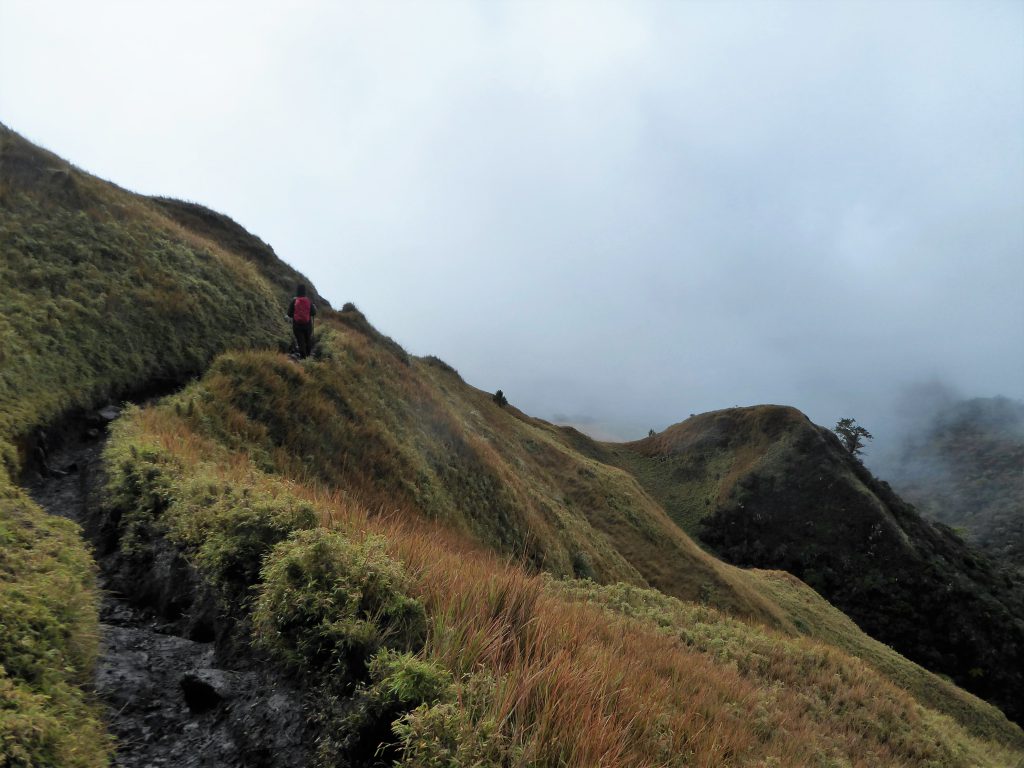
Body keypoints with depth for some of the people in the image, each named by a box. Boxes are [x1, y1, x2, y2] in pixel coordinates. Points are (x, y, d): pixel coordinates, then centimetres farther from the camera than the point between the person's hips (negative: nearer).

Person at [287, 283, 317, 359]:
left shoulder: (294, 301, -9)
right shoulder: (309, 301, -6)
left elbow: (289, 314, -8)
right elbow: (313, 313, -4)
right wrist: (314, 307, 16)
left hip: (297, 325, -1)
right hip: (307, 324, 1)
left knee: (300, 342, 3)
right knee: (308, 340, 19)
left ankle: (303, 357, 2)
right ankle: (308, 355, 25)